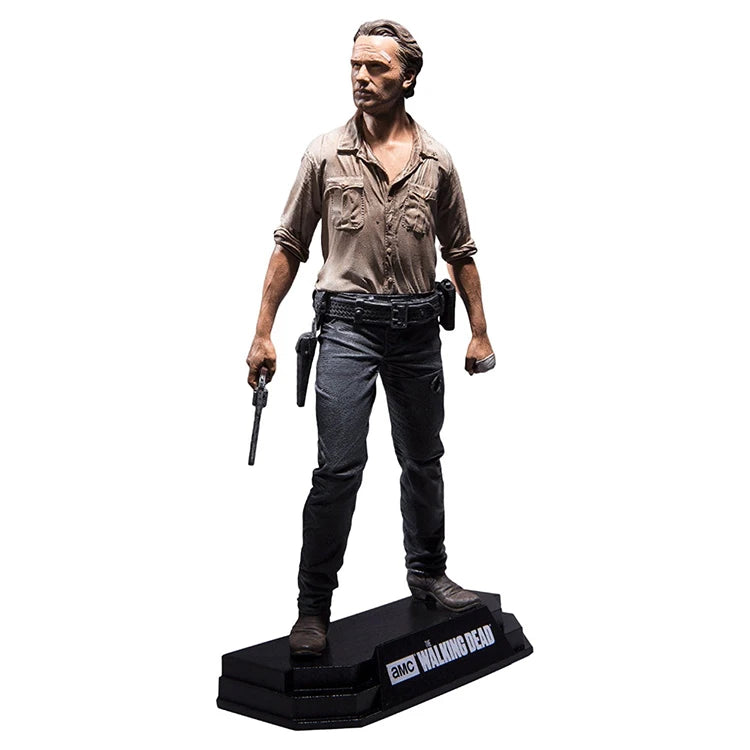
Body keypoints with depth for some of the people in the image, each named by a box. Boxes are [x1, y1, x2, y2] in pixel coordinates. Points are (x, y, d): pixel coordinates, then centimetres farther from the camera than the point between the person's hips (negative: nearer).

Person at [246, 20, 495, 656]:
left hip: (418, 325, 3)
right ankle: (313, 607, 2)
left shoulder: (436, 161, 6)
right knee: (339, 467, -9)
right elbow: (290, 246, 3)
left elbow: (459, 252, 13)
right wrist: (264, 332, -2)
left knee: (423, 461, 14)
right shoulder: (326, 155, 1)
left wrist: (479, 332, 10)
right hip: (348, 323, -3)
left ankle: (428, 573, 33)